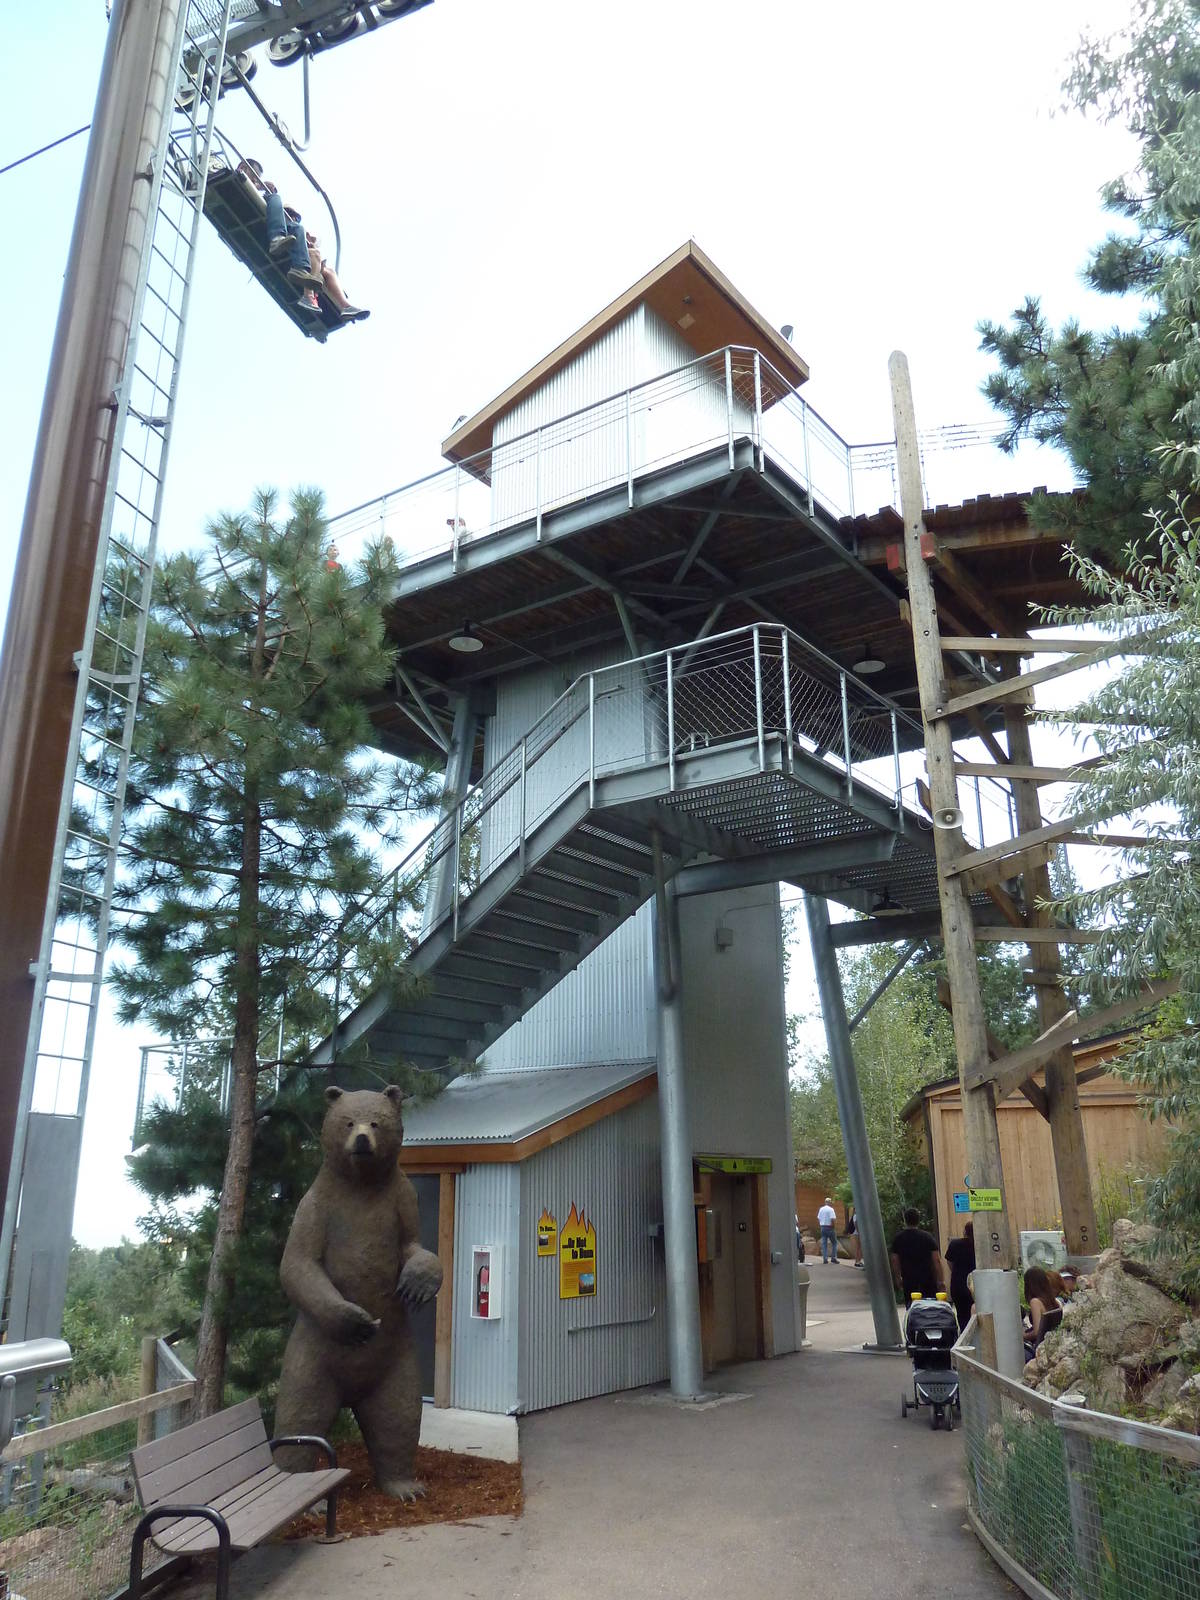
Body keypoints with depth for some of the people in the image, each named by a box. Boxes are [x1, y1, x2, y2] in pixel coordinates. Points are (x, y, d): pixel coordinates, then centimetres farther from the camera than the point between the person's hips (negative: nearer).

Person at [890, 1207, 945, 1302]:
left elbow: (895, 1261, 2)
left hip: (908, 1281, 0)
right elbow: (936, 1260, -8)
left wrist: (898, 1279, 14)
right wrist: (941, 1280, -2)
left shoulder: (898, 1238, -1)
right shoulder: (928, 1237, -5)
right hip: (928, 1280, 0)